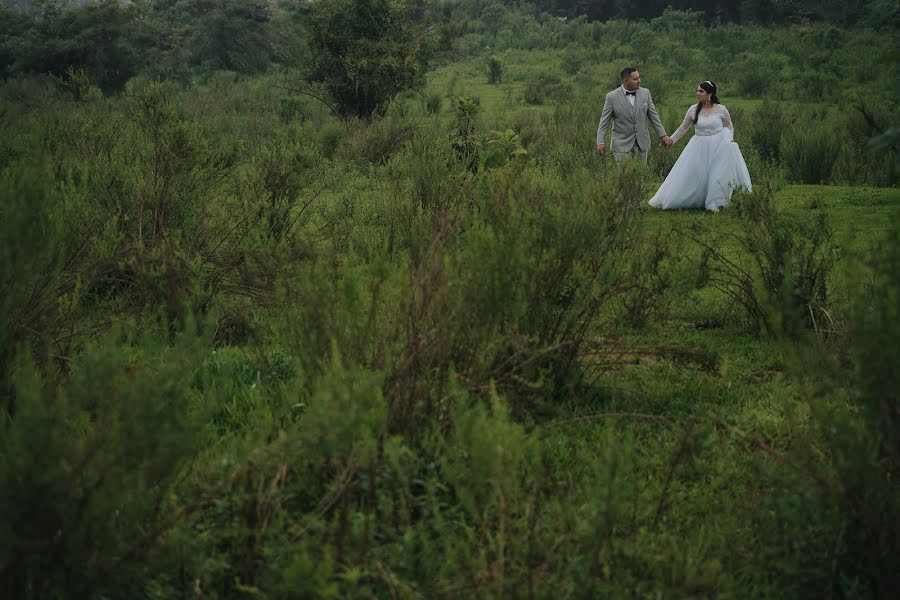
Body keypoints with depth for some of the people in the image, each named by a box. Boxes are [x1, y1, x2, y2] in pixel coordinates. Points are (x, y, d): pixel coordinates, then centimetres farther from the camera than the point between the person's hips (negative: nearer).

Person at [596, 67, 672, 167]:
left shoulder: (645, 93, 3)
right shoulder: (612, 97, -7)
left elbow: (653, 116, 9)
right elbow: (604, 121, -6)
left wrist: (662, 135, 7)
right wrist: (601, 142, -14)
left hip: (641, 144, 3)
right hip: (622, 144, -3)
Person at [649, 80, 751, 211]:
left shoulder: (721, 109, -5)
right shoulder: (693, 109, -1)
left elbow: (729, 126, 9)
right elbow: (683, 128, 8)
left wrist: (729, 139, -7)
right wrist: (671, 140, 0)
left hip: (718, 147, -1)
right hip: (699, 147, 1)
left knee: (718, 176, 0)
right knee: (691, 176, 2)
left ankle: (714, 203, 13)